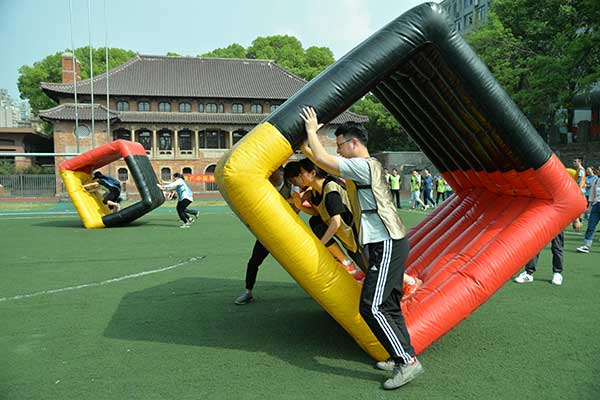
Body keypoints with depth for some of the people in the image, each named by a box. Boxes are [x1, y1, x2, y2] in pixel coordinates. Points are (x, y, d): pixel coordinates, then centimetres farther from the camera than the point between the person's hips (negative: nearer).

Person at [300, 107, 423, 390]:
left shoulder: (364, 165, -13)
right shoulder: (364, 167, 18)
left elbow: (323, 160, -15)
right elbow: (325, 163, 28)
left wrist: (312, 130, -2)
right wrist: (306, 149, 22)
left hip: (386, 245, -11)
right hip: (385, 244, 11)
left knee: (371, 306, -11)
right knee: (387, 305, 14)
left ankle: (407, 361, -5)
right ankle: (403, 357, 23)